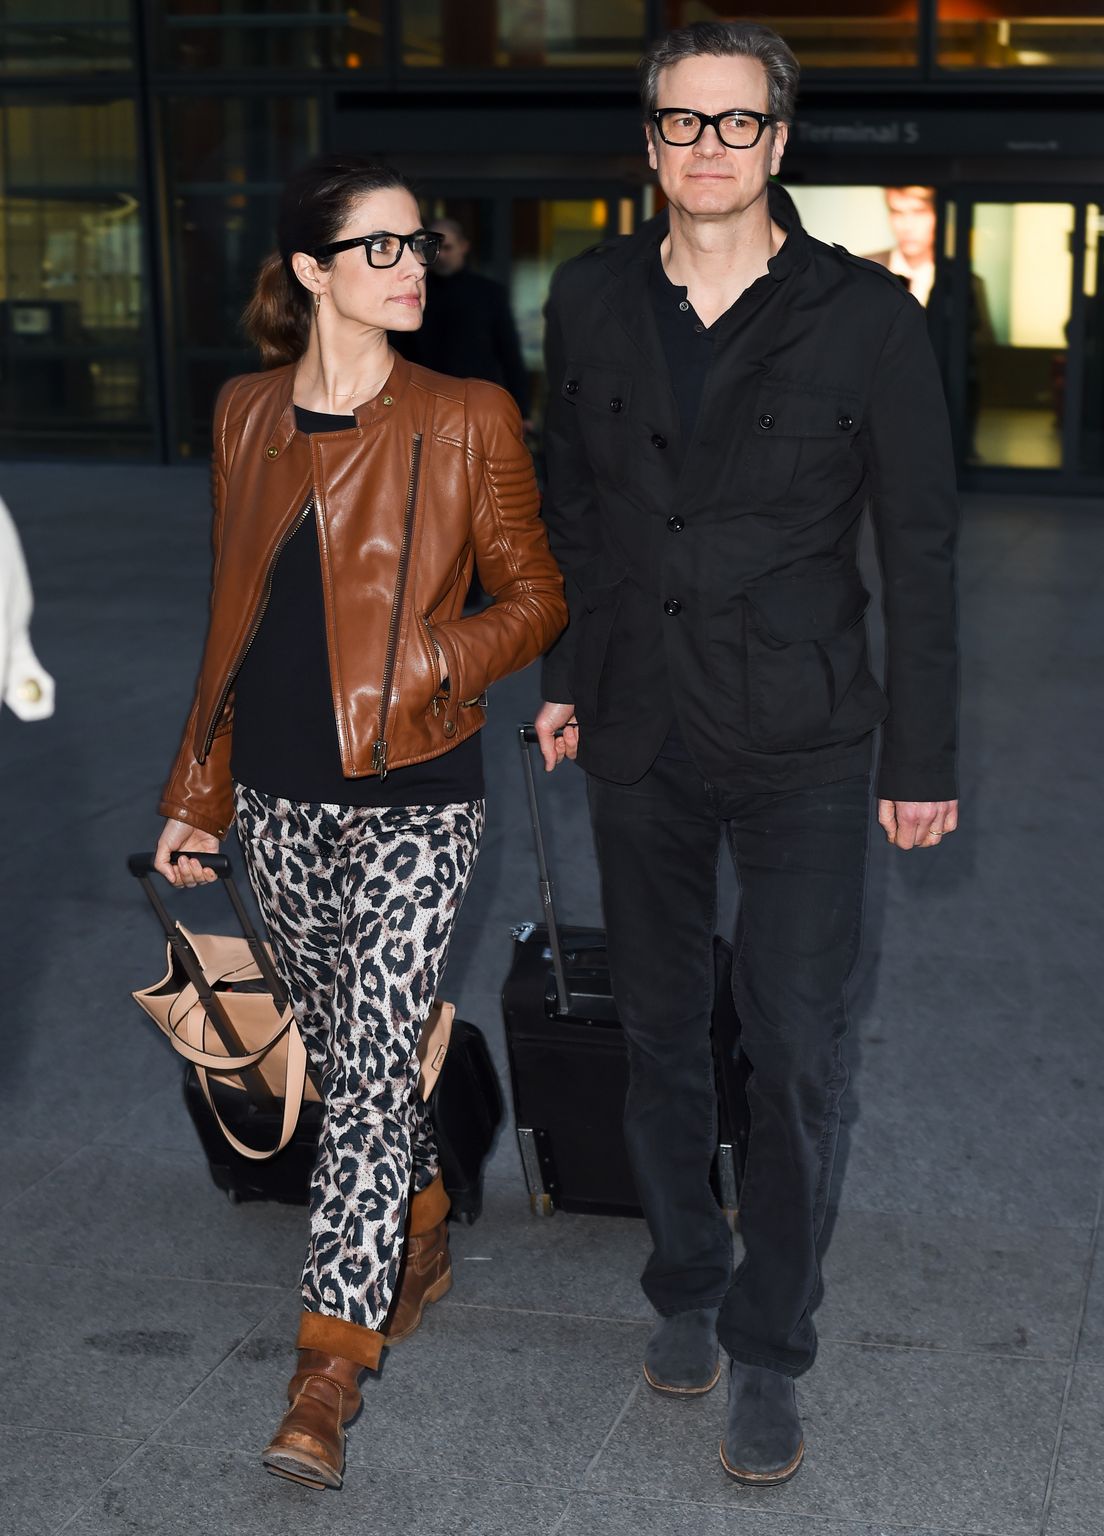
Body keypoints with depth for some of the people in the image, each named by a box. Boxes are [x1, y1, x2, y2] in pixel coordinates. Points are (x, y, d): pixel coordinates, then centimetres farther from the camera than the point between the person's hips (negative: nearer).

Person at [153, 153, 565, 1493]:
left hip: (412, 795, -4)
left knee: (372, 1061, -7)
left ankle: (330, 1363, 1)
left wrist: (430, 664, -17)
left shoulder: (466, 419, -5)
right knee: (343, 1044, 16)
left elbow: (537, 595, 1)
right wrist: (199, 793, 13)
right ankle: (418, 1241, 40)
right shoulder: (248, 416, 6)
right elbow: (232, 619, 12)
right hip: (280, 794, 4)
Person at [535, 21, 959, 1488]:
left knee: (797, 1060, -1)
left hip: (803, 749, -3)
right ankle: (686, 1286, 34)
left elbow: (920, 548, -4)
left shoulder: (865, 312, -7)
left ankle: (769, 1350, 16)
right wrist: (565, 679, 13)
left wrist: (922, 755, -4)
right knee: (661, 1034, 14)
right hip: (640, 738, 3)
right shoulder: (592, 298, 3)